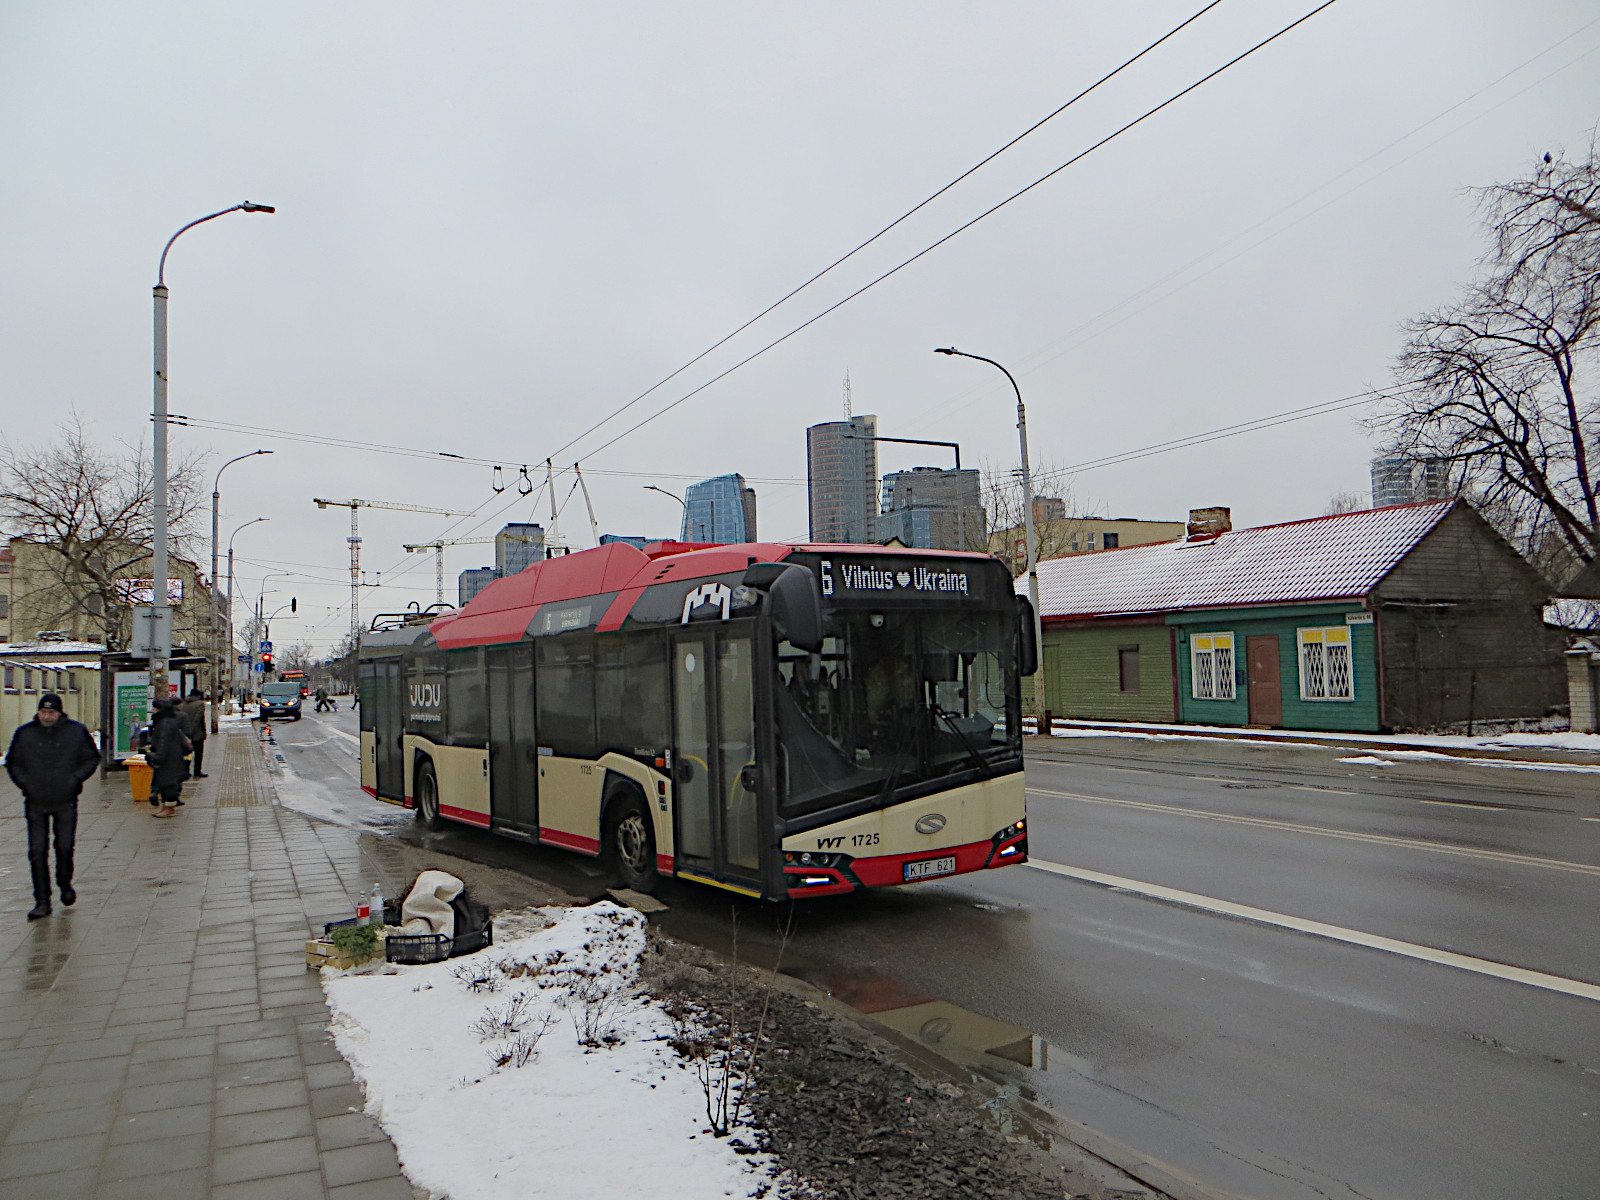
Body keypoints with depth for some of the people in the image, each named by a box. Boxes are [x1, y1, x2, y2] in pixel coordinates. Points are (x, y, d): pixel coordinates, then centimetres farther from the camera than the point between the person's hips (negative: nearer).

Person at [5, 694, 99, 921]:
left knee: (65, 847, 8)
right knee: (37, 852, -1)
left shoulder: (76, 731, -2)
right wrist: (25, 783, -3)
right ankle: (42, 901, 4)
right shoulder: (24, 733, 0)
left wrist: (75, 779, -6)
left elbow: (92, 758, 7)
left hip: (66, 802, 0)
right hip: (35, 803, 1)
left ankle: (65, 885, 32)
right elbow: (13, 763, 11)